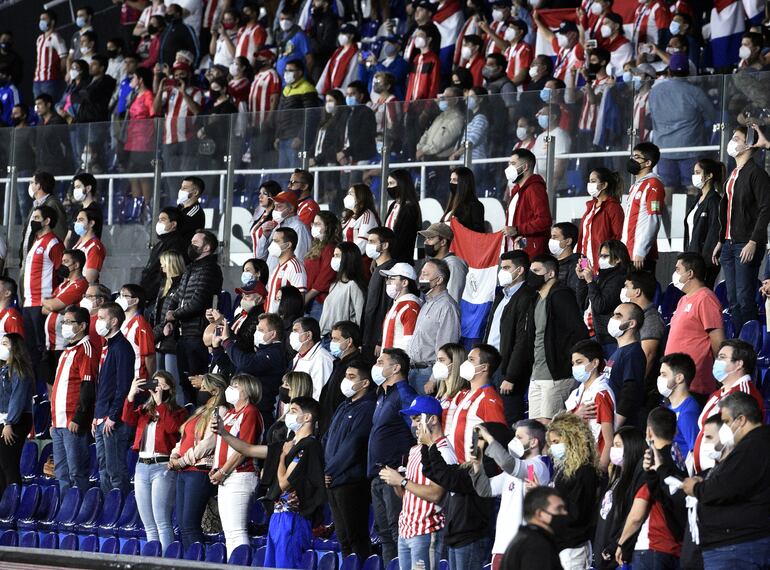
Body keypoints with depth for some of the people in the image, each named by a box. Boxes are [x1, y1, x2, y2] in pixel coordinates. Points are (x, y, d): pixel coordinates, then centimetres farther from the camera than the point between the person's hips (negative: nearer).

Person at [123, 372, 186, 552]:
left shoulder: (177, 412, 3)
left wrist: (160, 402, -11)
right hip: (142, 466, 6)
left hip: (162, 467, -6)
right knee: (149, 526, 6)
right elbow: (128, 419, 0)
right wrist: (131, 394, -9)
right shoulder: (144, 410, 18)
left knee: (162, 521, -14)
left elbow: (172, 427, -16)